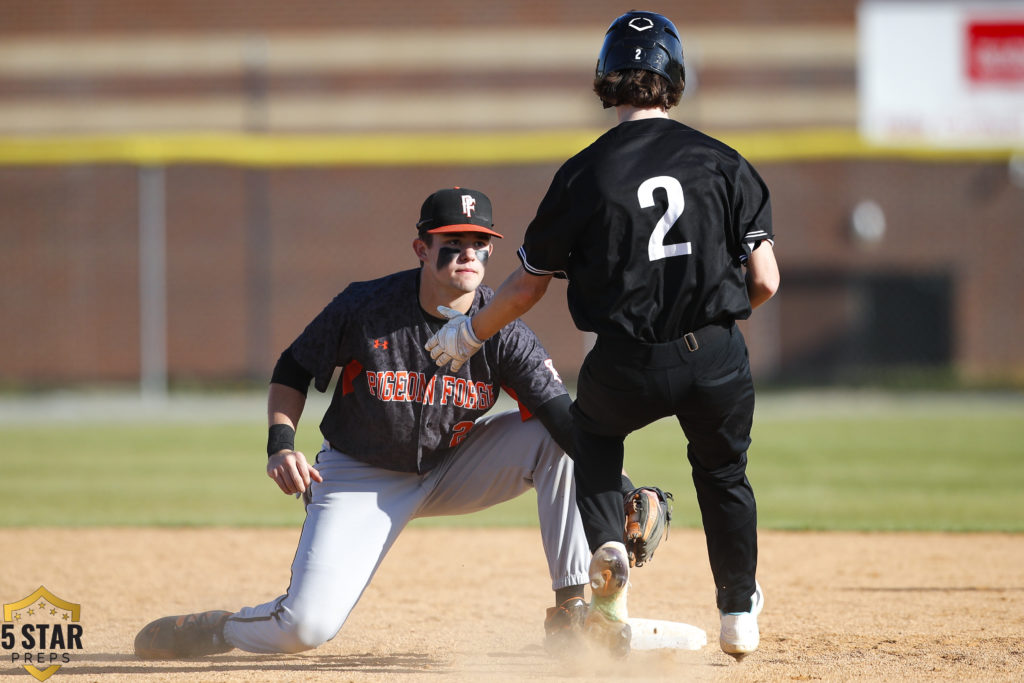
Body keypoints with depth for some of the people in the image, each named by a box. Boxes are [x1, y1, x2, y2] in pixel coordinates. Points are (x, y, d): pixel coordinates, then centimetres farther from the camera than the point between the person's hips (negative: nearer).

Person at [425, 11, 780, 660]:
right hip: (719, 362, 1)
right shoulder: (723, 162, 1)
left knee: (591, 431, 32)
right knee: (723, 471, 27)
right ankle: (740, 614, 33)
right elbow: (765, 280, 0)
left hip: (628, 366, -1)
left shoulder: (583, 173, -2)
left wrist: (466, 336, 23)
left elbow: (527, 286, 6)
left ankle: (606, 544, 9)